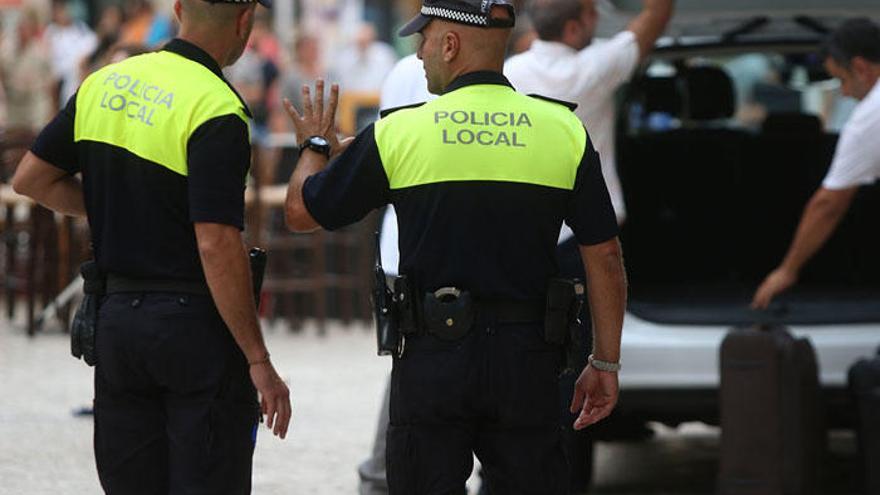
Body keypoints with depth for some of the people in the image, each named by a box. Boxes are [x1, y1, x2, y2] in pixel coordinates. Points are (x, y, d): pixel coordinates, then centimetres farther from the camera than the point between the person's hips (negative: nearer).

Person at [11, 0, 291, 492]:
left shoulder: (103, 85, 5)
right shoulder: (215, 111, -16)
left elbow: (32, 179, 13)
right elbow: (217, 246, -22)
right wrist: (259, 361, -17)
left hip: (117, 316, 6)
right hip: (197, 323, -6)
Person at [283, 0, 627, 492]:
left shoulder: (398, 133, -4)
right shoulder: (564, 129, -1)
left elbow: (301, 211, 6)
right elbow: (605, 255, 0)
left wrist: (317, 144, 26)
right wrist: (606, 363, 9)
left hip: (432, 357, -1)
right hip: (527, 359, 1)